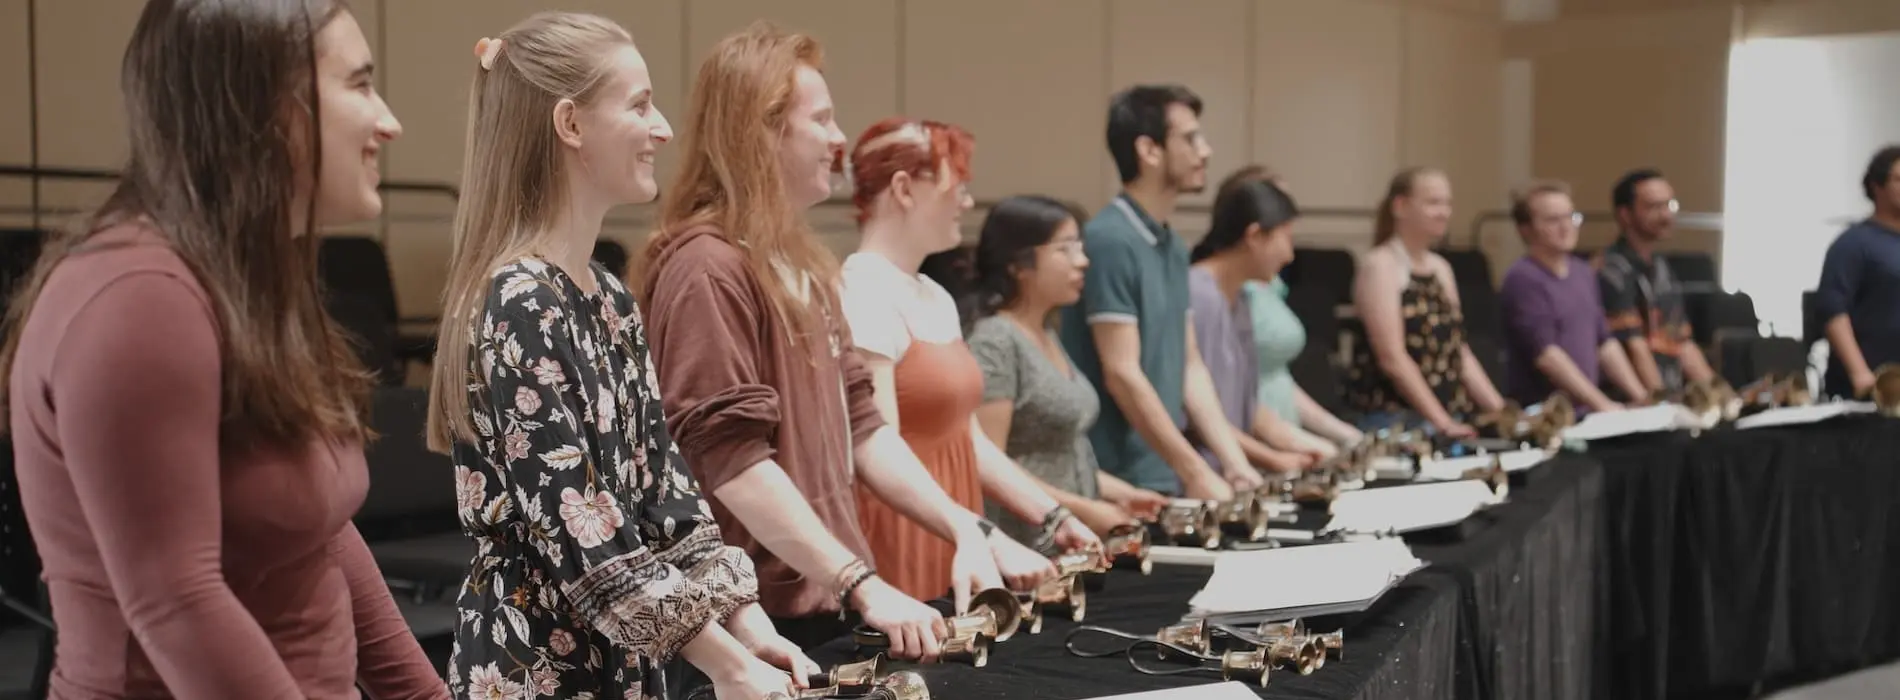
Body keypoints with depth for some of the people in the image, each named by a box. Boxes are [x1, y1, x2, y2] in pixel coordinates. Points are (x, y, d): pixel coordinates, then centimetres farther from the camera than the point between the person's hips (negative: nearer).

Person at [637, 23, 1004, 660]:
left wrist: (965, 531, 4)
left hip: (822, 609, 9)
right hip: (749, 625, -9)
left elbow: (858, 424, 14)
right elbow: (731, 459, -23)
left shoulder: (803, 265, 13)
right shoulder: (708, 269, -16)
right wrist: (864, 583, -25)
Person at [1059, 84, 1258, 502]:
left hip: (1168, 476, 8)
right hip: (1121, 484, -8)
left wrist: (1234, 462, 4)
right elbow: (1122, 375, -19)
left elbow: (1189, 367, 13)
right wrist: (1197, 474, -17)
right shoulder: (1109, 240, -15)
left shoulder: (1173, 246, 11)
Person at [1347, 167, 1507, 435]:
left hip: (1451, 416, 7)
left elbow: (1460, 352, 15)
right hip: (1396, 420, -7)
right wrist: (1441, 422, -19)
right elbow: (1392, 357, -15)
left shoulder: (1441, 267, 15)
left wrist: (1500, 411, 4)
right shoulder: (1380, 265, -7)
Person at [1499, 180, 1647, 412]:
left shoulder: (1583, 273, 15)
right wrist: (1602, 405, -16)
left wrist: (1641, 397, 10)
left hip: (1585, 413, 7)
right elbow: (1545, 354, -15)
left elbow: (1605, 343, 19)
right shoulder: (1522, 279, -9)